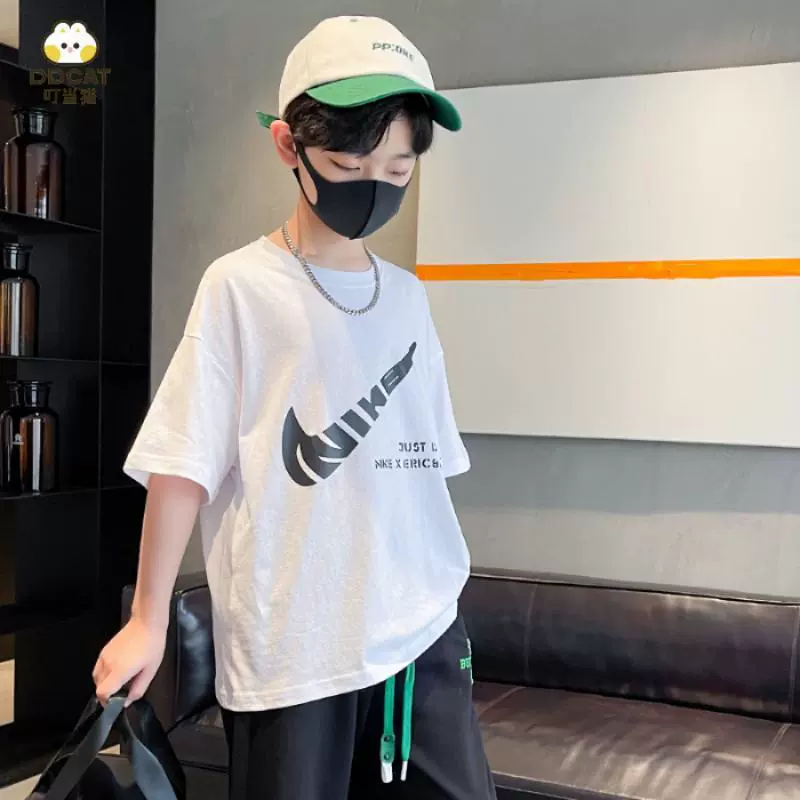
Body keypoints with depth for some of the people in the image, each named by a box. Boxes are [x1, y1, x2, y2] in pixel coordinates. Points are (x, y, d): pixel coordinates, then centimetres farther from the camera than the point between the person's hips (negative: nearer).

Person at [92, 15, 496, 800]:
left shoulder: (407, 296, 8)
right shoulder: (239, 288, -6)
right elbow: (184, 463, -6)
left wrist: (443, 594, 14)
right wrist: (148, 619, -4)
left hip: (423, 629, 5)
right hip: (290, 644, -4)